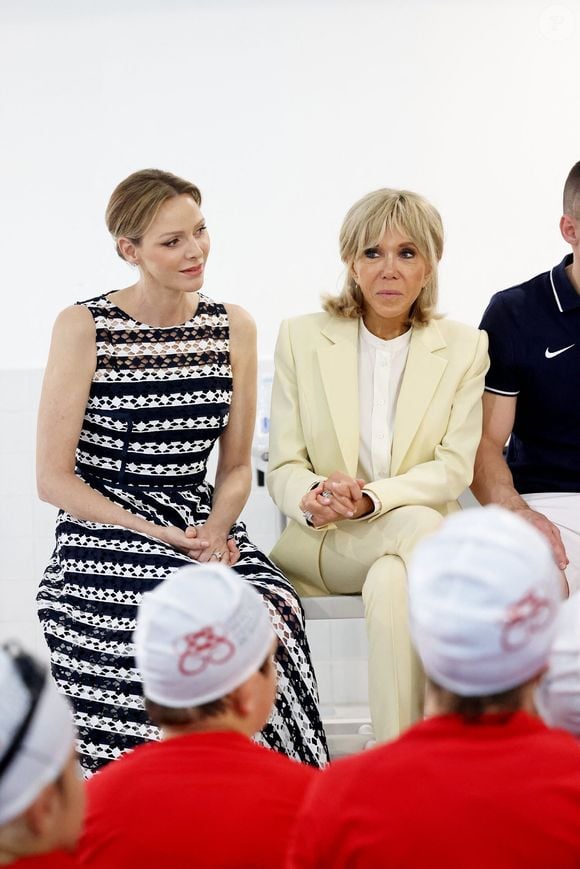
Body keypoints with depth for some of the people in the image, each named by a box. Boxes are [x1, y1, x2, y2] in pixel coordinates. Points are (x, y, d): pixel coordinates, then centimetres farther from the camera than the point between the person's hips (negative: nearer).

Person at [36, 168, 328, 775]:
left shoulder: (232, 328, 10)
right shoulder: (84, 327, -4)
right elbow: (54, 478, -5)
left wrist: (215, 528, -7)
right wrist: (158, 535, -14)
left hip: (201, 526, 4)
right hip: (104, 539, -4)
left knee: (272, 609, -30)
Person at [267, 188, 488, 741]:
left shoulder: (464, 348, 5)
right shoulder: (301, 337, 4)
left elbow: (455, 468, -4)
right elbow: (282, 468, 2)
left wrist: (370, 499, -22)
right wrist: (313, 500, -23)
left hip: (418, 539, 1)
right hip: (322, 546, -1)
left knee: (392, 581, -37)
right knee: (419, 526, -35)